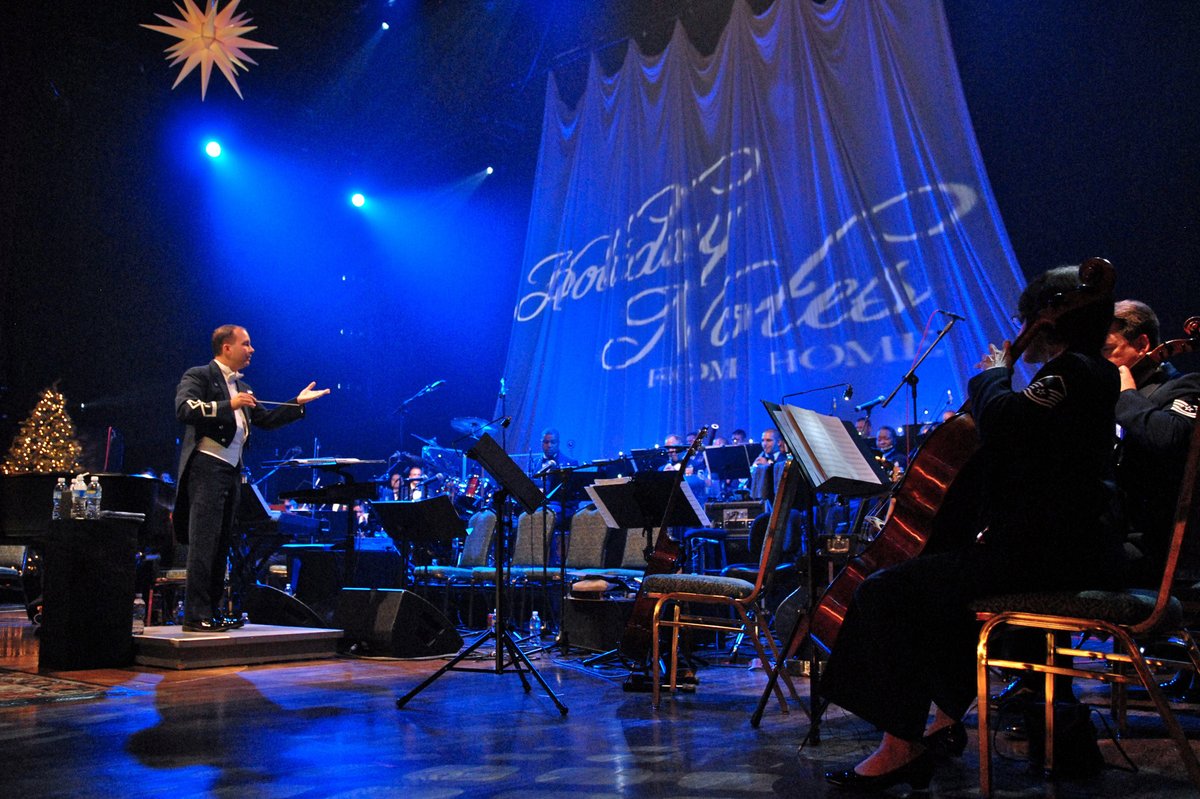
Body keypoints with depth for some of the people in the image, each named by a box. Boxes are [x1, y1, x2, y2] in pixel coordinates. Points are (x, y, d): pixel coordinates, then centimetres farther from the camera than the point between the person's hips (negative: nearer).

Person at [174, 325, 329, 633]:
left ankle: (212, 612, 15)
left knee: (221, 545, 10)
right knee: (203, 543, -11)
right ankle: (196, 616, -10)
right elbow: (184, 409, -20)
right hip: (206, 467, -8)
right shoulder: (198, 376, -3)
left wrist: (297, 403, 17)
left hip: (232, 470, 8)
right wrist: (229, 405, -26)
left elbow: (266, 419, 24)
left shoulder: (241, 387, 21)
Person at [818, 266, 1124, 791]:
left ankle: (901, 746, -11)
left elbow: (1000, 419, -29)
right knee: (940, 587, 31)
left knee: (888, 592, -15)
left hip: (1049, 556, -12)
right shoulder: (1083, 375, 19)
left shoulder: (1073, 373, -14)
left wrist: (994, 375, -10)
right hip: (1052, 547, 12)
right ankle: (946, 719, 28)